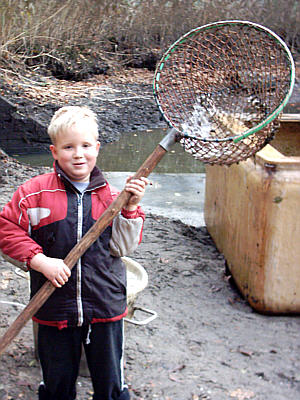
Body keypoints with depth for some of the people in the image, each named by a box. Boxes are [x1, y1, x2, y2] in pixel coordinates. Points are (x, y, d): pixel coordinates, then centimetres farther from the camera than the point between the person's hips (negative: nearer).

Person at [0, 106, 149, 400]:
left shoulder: (110, 196, 0)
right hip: (55, 307, -1)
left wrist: (130, 207, -14)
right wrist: (41, 261, -15)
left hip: (105, 307, 1)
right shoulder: (35, 193, -6)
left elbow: (123, 246, -1)